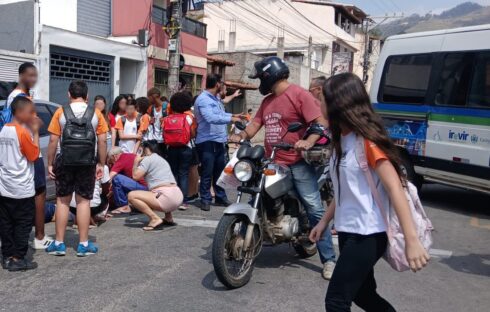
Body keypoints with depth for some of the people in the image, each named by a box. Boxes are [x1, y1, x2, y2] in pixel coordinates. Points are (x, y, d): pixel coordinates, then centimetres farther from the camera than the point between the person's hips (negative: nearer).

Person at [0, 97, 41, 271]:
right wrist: (35, 132, -8)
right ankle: (17, 259, 5)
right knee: (23, 224, 2)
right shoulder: (23, 132, -16)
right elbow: (34, 155, -11)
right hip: (22, 189, -8)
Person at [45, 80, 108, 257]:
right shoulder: (95, 113, 0)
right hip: (87, 163, 0)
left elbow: (53, 140, -4)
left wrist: (50, 163, 3)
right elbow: (102, 140, -2)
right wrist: (101, 164, 4)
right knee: (83, 201, 5)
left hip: (64, 162, 0)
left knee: (62, 201, 11)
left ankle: (59, 243, 15)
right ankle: (84, 244, 9)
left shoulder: (61, 112, -1)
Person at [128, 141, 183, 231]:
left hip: (167, 196, -9)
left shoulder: (148, 159, 2)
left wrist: (136, 162, 15)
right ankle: (169, 218, 22)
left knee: (131, 196, -5)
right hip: (178, 196, 9)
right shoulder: (161, 159, 28)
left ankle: (155, 219, -11)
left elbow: (135, 176, -3)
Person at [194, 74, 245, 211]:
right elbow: (211, 118, -28)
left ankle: (220, 197, 25)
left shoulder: (216, 98, 16)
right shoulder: (203, 99, -16)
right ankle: (205, 199, 7)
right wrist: (230, 119, -26)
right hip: (207, 141, -9)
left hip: (219, 141, 9)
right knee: (207, 172, -3)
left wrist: (234, 115, 26)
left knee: (220, 171, 15)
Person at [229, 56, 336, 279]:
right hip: (271, 164, 7)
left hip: (297, 164, -7)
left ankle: (328, 260, 1)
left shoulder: (299, 94, -7)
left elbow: (321, 123, -13)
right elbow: (256, 124, 15)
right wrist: (241, 136, -5)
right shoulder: (267, 101, 18)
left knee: (315, 210, -7)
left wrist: (309, 142, -31)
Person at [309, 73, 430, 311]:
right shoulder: (342, 140, 9)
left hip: (368, 235, -9)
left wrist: (412, 240, -27)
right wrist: (324, 221, 19)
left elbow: (395, 188, -22)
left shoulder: (367, 141, -17)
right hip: (349, 232, 9)